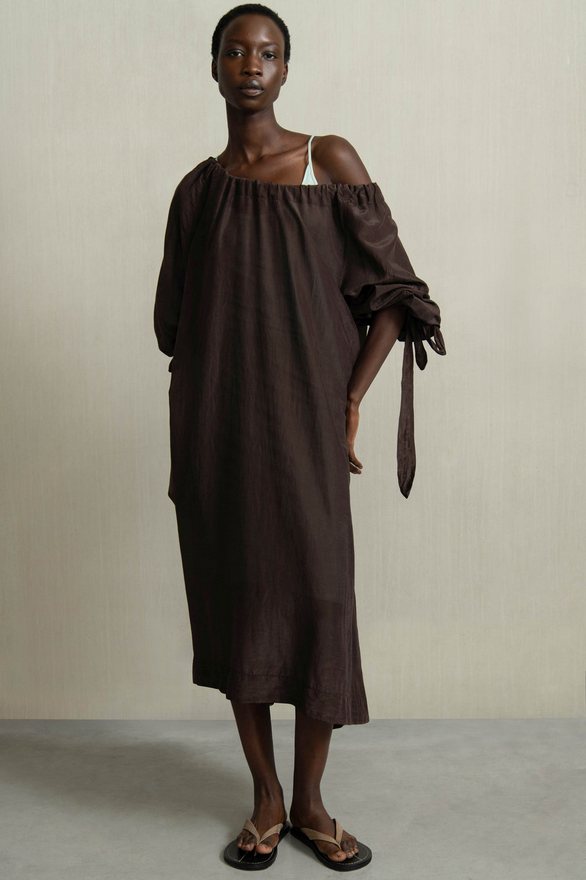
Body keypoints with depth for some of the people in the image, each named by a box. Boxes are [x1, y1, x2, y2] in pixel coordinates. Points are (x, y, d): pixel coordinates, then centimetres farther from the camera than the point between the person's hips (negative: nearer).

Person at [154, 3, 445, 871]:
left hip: (303, 426, -2)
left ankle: (310, 800, 18)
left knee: (317, 597, -3)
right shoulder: (197, 189, 10)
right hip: (217, 433, 3)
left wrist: (350, 401, -6)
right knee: (234, 600, 5)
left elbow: (394, 292, 0)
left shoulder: (330, 161, 2)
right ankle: (266, 800, 21)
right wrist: (202, 418, 9)